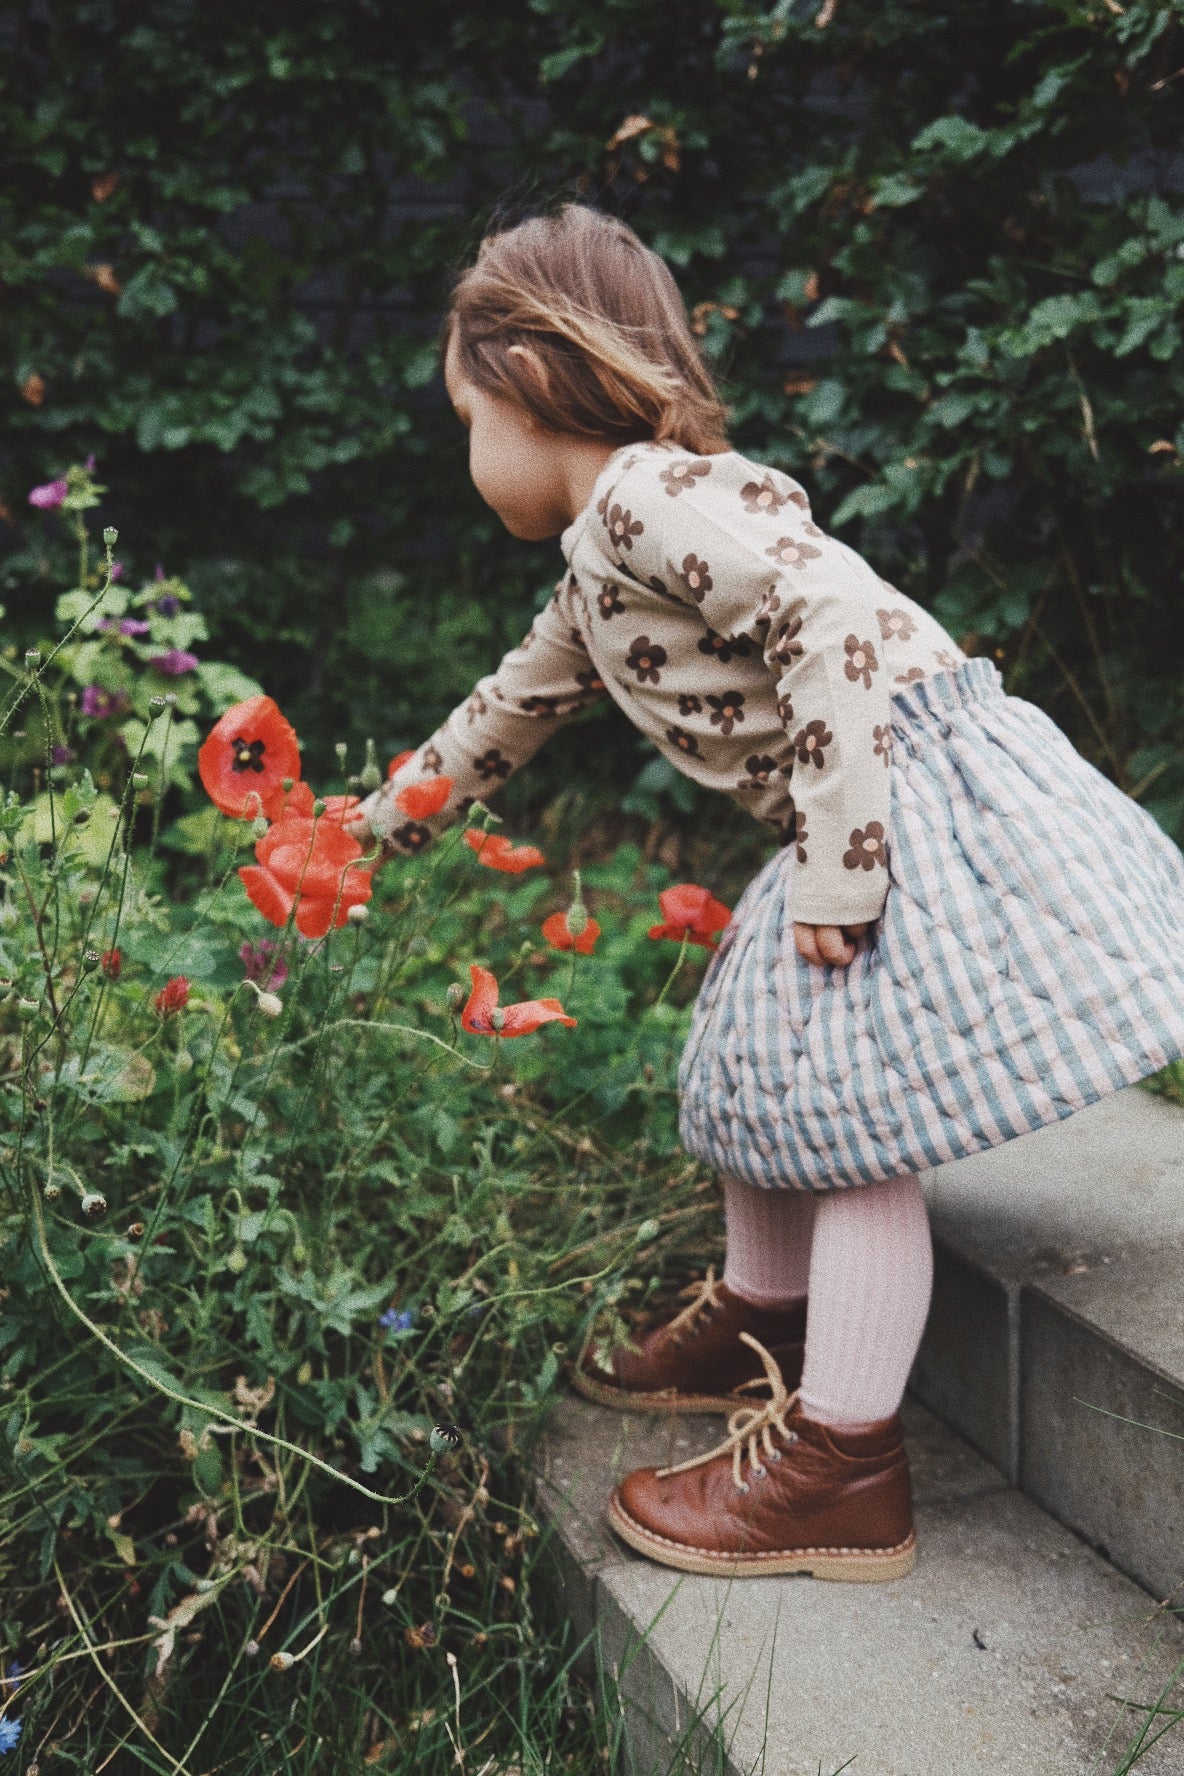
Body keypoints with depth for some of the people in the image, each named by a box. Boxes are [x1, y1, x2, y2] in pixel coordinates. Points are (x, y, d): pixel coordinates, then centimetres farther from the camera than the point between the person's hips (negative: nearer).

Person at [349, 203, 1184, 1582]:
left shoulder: (648, 495, -15)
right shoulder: (596, 575, 17)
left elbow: (838, 620, -26)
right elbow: (514, 706, 32)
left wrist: (835, 868, -25)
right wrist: (382, 821, 40)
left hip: (916, 795, -10)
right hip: (866, 824, 10)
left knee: (849, 1121, -6)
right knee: (760, 1064, 21)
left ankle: (840, 1466, 5)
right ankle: (764, 1320, 40)